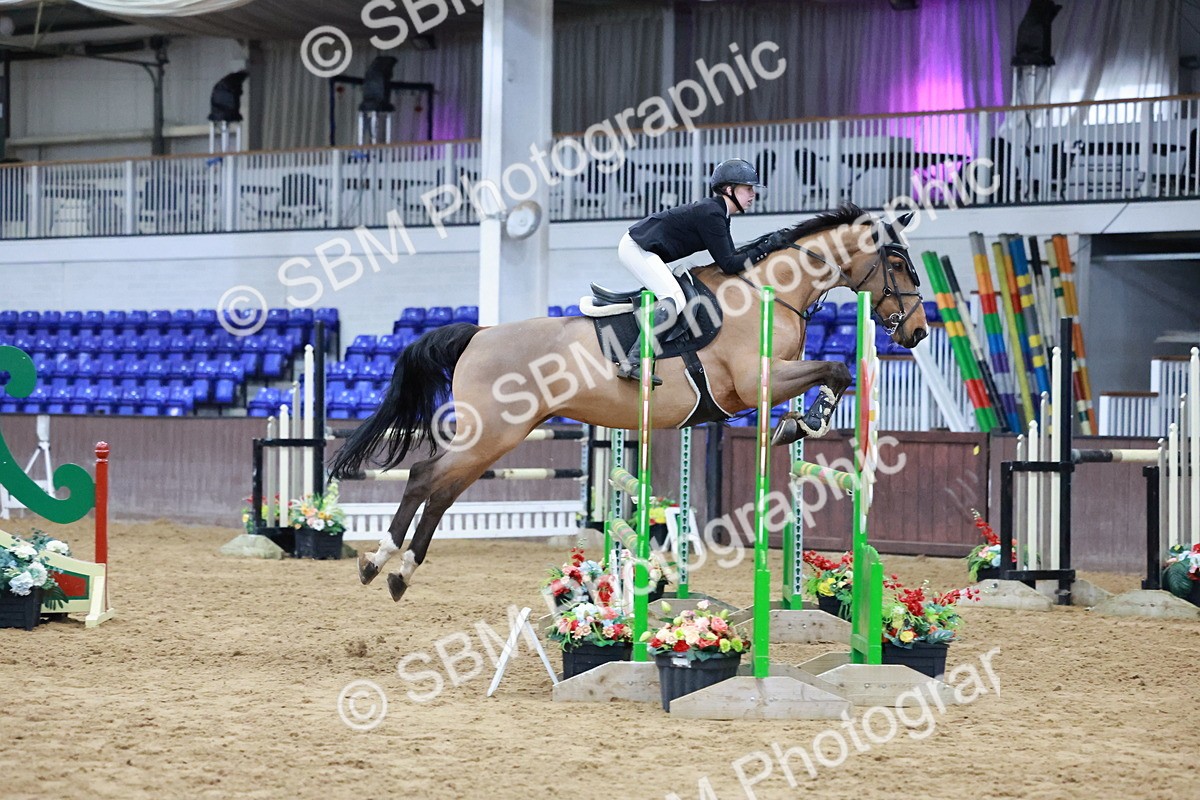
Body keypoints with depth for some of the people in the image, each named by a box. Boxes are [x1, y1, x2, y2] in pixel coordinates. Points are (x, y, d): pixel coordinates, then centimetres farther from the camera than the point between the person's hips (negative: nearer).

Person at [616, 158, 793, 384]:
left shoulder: (717, 212, 10)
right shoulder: (710, 214, -19)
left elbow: (731, 255, 13)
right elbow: (728, 264, -18)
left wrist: (767, 242, 5)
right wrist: (765, 248, -14)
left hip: (645, 250, 11)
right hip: (636, 248, -11)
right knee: (674, 300, -22)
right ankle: (633, 361, -28)